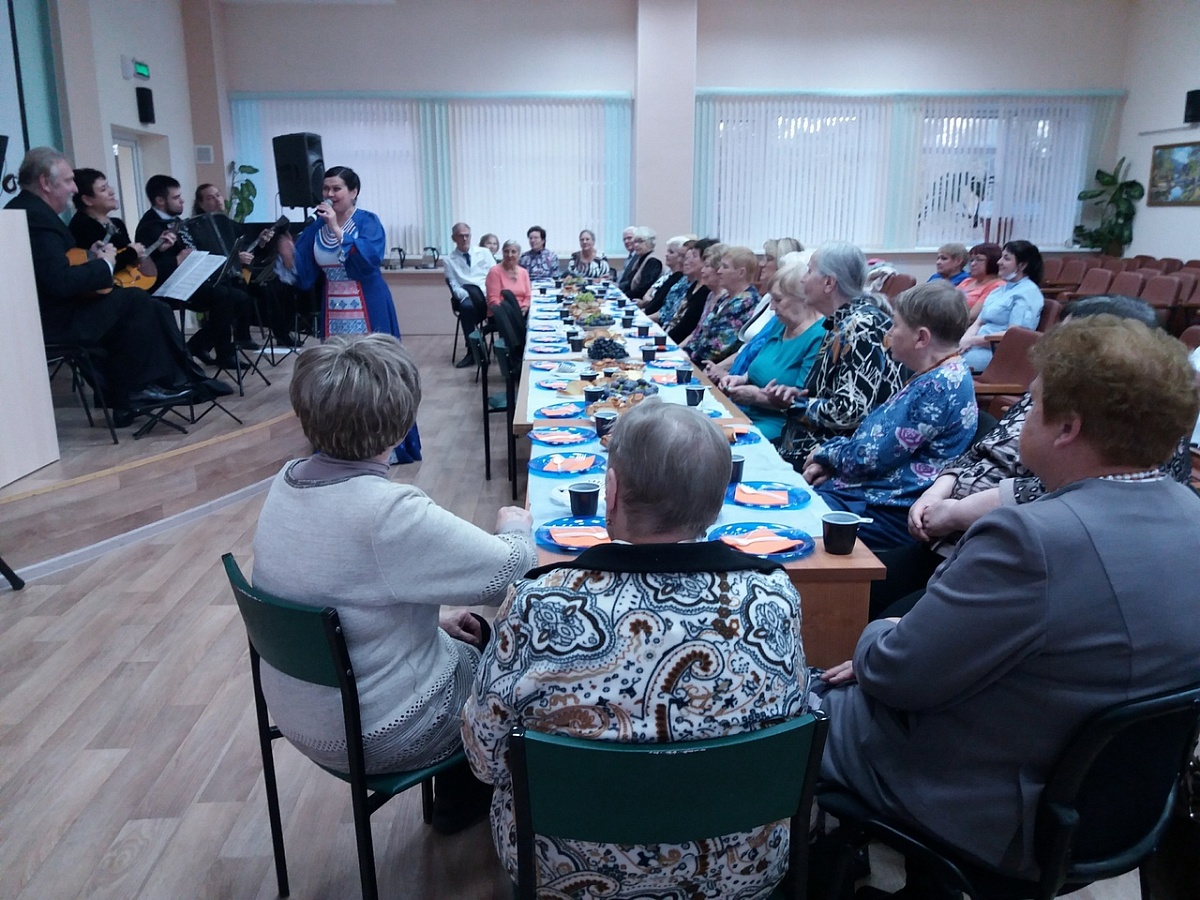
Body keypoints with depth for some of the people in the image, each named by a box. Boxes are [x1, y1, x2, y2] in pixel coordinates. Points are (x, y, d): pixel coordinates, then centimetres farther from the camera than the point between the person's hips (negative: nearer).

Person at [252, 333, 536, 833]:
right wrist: (516, 526, -3)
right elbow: (511, 571, -25)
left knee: (472, 635, 25)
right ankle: (463, 799, 38)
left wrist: (434, 617, 6)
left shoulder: (288, 483, -7)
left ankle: (457, 796, 41)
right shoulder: (389, 513, -33)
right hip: (377, 736, -7)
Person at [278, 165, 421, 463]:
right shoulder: (316, 227, 8)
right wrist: (286, 249, -13)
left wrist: (337, 229, -25)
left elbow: (369, 259, -24)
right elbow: (303, 274, 3)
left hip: (368, 310, -4)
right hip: (334, 311, 5)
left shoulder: (368, 221, -5)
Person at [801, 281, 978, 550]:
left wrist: (825, 452, -1)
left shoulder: (937, 386, -20)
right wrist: (829, 462, 4)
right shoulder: (941, 377, 13)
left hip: (891, 512, -10)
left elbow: (870, 457, -20)